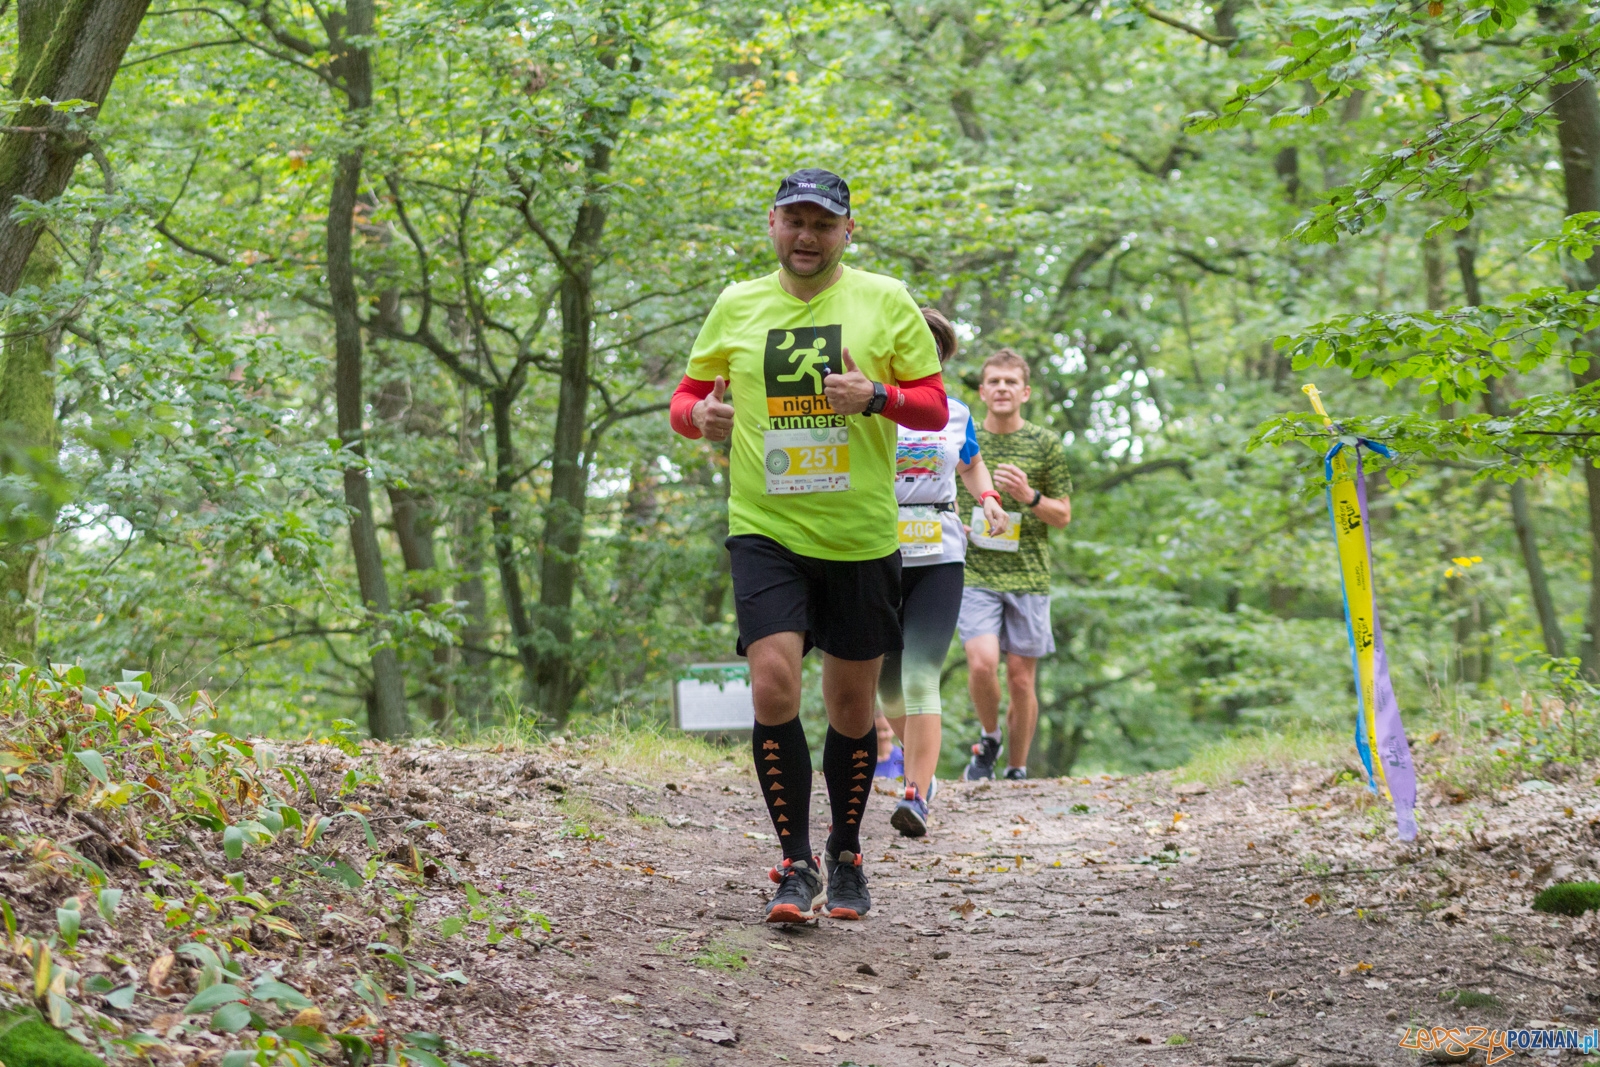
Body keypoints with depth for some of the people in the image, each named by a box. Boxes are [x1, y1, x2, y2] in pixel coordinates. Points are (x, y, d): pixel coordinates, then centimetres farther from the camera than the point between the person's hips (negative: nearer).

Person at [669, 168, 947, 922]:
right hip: (765, 530, 0)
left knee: (852, 707, 8)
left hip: (861, 539, 0)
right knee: (773, 686, -16)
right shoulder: (736, 306, 6)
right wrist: (700, 415, -9)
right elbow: (689, 393, 14)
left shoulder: (884, 302, 2)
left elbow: (935, 406, 3)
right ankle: (795, 862, -4)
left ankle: (845, 856, 28)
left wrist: (877, 396, -17)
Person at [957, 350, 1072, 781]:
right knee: (982, 664, -18)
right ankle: (988, 740, 10)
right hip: (975, 574, 0)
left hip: (1029, 576, 0)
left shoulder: (1045, 444, 4)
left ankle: (1017, 770, 18)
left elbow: (1063, 515, 7)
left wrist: (1029, 497, -12)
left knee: (1021, 679, 2)